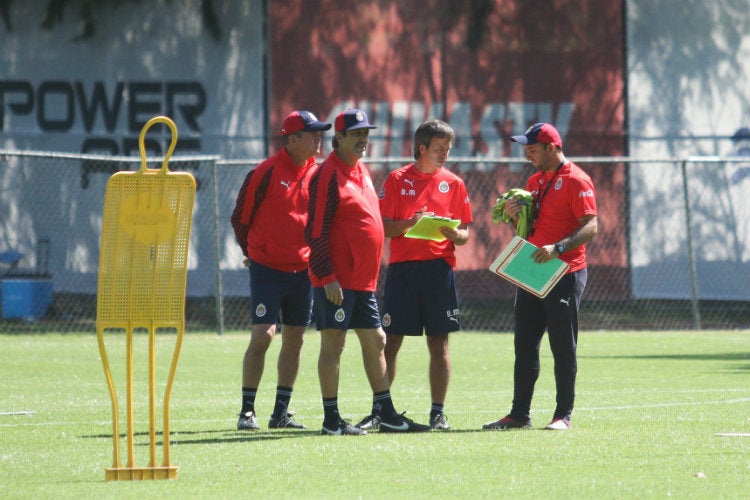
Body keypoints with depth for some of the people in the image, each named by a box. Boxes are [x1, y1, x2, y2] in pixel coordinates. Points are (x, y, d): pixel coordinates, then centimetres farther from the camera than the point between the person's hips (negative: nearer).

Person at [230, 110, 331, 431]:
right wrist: (252, 252, 9)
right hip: (267, 269, -6)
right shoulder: (266, 172, -11)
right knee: (262, 335, -12)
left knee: (294, 340, 7)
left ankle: (281, 413, 14)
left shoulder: (318, 173, 6)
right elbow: (240, 217, -1)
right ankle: (247, 411, -6)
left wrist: (313, 254, 12)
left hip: (301, 269, 6)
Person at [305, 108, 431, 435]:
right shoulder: (329, 175, -12)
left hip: (363, 279, 9)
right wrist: (327, 277, -20)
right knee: (333, 343, -4)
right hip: (337, 281, -9)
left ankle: (388, 416, 17)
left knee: (375, 341, 11)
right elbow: (316, 231, -16)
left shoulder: (361, 171, 15)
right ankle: (331, 420, -1)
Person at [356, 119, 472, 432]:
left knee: (439, 342, 1)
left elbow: (465, 233, 11)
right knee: (390, 341, 0)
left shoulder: (453, 184, 10)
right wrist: (411, 223, -18)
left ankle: (438, 412, 5)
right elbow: (382, 227, -1)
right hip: (402, 267, -1)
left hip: (439, 268, 1)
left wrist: (454, 234, -12)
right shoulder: (397, 180, 4)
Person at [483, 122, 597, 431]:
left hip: (565, 275, -8)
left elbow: (590, 227, -17)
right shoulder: (535, 181, 17)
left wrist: (558, 248, -29)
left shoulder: (576, 181, -9)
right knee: (524, 346, 7)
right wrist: (514, 216, 3)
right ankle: (519, 414, 11)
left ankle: (564, 415, 2)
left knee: (563, 348, -3)